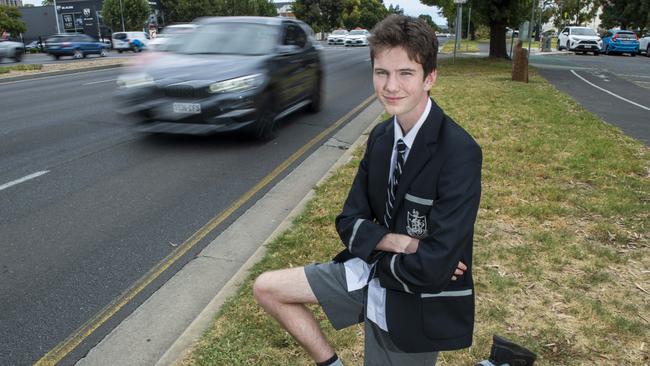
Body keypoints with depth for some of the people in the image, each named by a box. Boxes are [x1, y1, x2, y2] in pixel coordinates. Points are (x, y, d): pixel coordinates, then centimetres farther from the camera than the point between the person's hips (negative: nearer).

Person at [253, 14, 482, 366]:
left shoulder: (459, 152, -25)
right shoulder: (380, 136, -2)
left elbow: (433, 268, -29)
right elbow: (350, 223, -1)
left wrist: (378, 251, -11)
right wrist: (400, 244, -20)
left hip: (416, 304, -6)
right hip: (372, 274, 6)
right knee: (266, 287, 6)